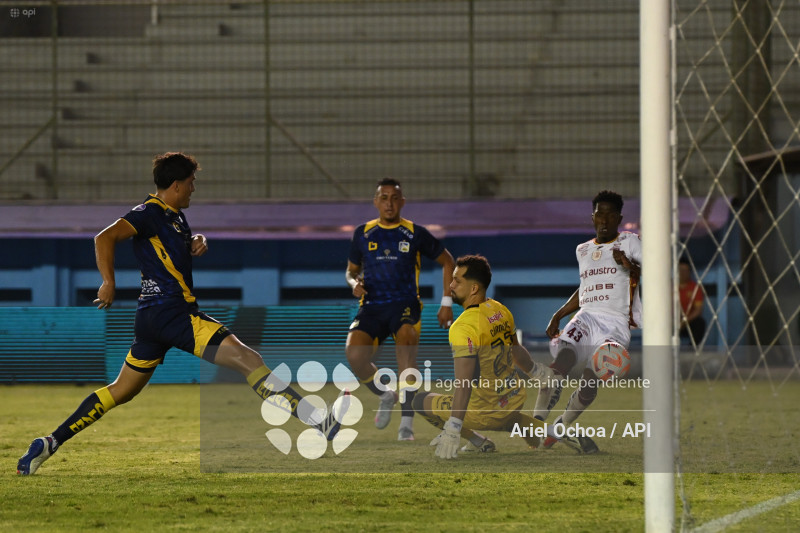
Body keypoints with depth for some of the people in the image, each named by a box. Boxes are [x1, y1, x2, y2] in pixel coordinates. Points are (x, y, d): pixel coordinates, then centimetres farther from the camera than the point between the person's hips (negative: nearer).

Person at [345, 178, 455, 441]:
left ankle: (406, 420, -33)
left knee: (406, 338, -36)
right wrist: (354, 283, -3)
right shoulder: (363, 234, 10)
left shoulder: (415, 233, 4)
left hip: (405, 303, -2)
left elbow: (447, 261, 14)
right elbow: (351, 270, 22)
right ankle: (386, 395, 9)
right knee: (354, 353, -25)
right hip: (371, 306, 2)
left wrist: (446, 303, 8)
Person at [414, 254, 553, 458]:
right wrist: (536, 371, 39)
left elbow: (464, 385, -32)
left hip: (488, 409, -8)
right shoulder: (501, 311, -1)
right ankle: (539, 428, 20)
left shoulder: (464, 328, -26)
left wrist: (452, 430, -34)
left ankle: (477, 441, 0)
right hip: (516, 399, 8)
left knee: (421, 401, 7)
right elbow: (516, 350, 18)